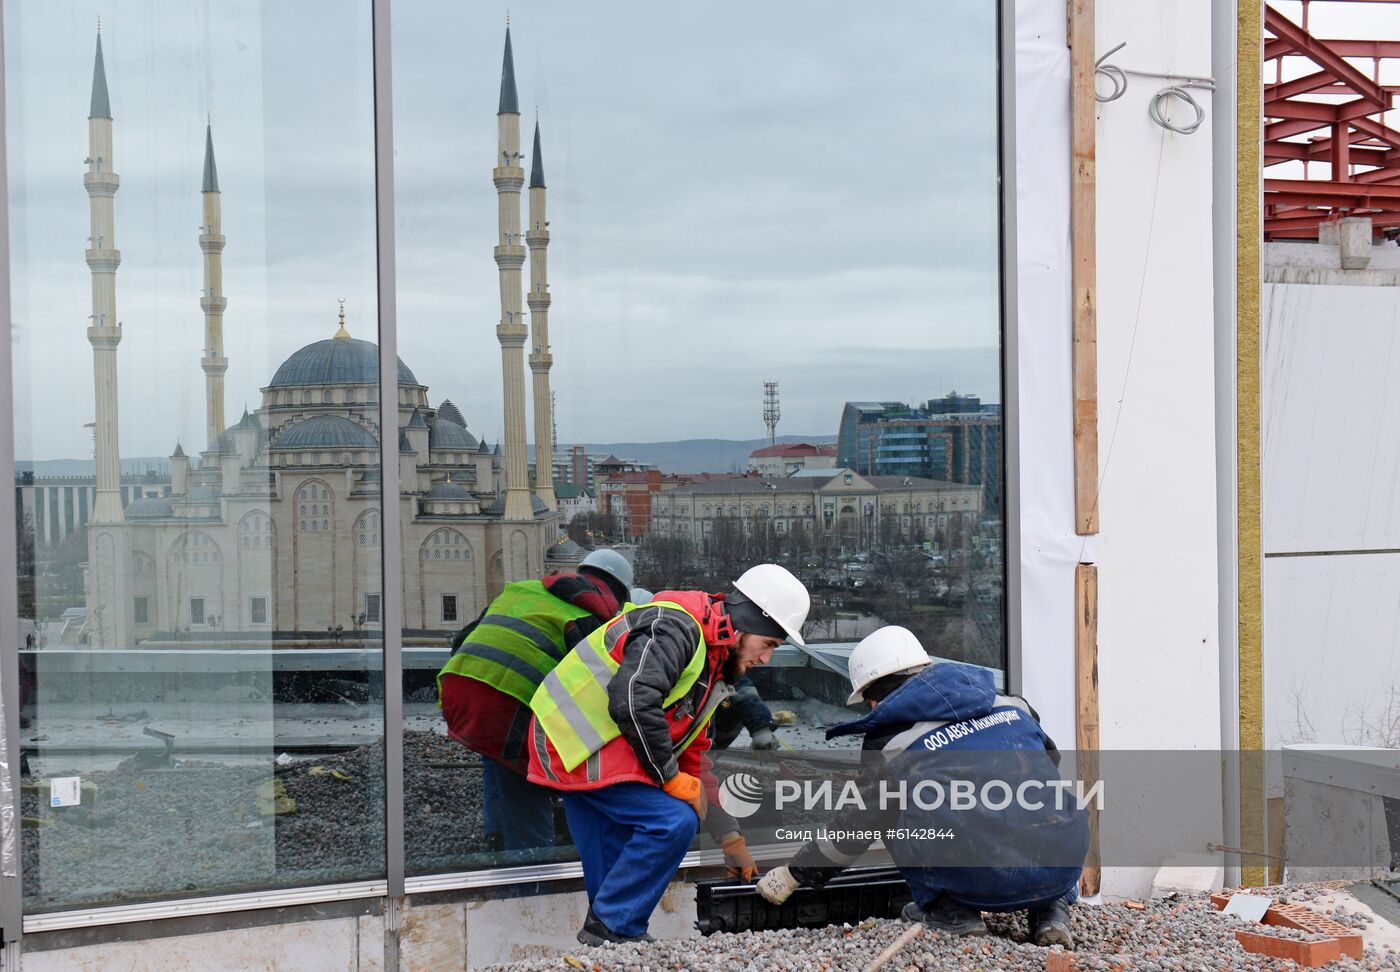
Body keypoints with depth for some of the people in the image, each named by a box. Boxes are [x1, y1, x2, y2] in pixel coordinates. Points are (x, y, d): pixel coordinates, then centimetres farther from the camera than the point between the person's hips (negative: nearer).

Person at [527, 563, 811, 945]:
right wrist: (674, 780, -17)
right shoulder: (675, 626, -16)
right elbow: (632, 702, -29)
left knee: (614, 865, 16)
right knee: (674, 821, -16)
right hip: (578, 738, -11)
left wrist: (731, 839, 23)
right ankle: (609, 929, -6)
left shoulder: (712, 662, 18)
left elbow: (695, 756, 23)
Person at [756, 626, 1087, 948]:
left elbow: (854, 830, 14)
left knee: (898, 810, 19)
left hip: (979, 883, -4)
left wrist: (792, 876, 30)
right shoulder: (1010, 704, 18)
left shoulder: (890, 744, 7)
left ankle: (947, 910, 13)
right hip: (1063, 870, 4)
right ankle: (1053, 909, 18)